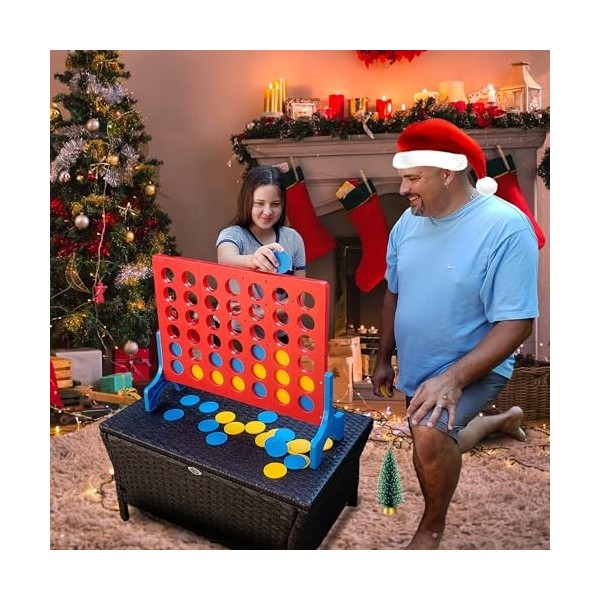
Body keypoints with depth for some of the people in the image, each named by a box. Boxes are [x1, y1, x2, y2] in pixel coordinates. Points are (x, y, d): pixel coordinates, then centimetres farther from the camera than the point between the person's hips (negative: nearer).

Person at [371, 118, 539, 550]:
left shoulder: (506, 227, -23)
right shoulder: (409, 222, -4)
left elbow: (516, 324, -24)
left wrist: (453, 377, -32)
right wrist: (384, 358, 11)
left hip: (473, 369, -7)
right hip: (417, 368, 7)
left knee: (431, 434, -33)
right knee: (434, 448, 23)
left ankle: (432, 528, -4)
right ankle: (501, 419, 51)